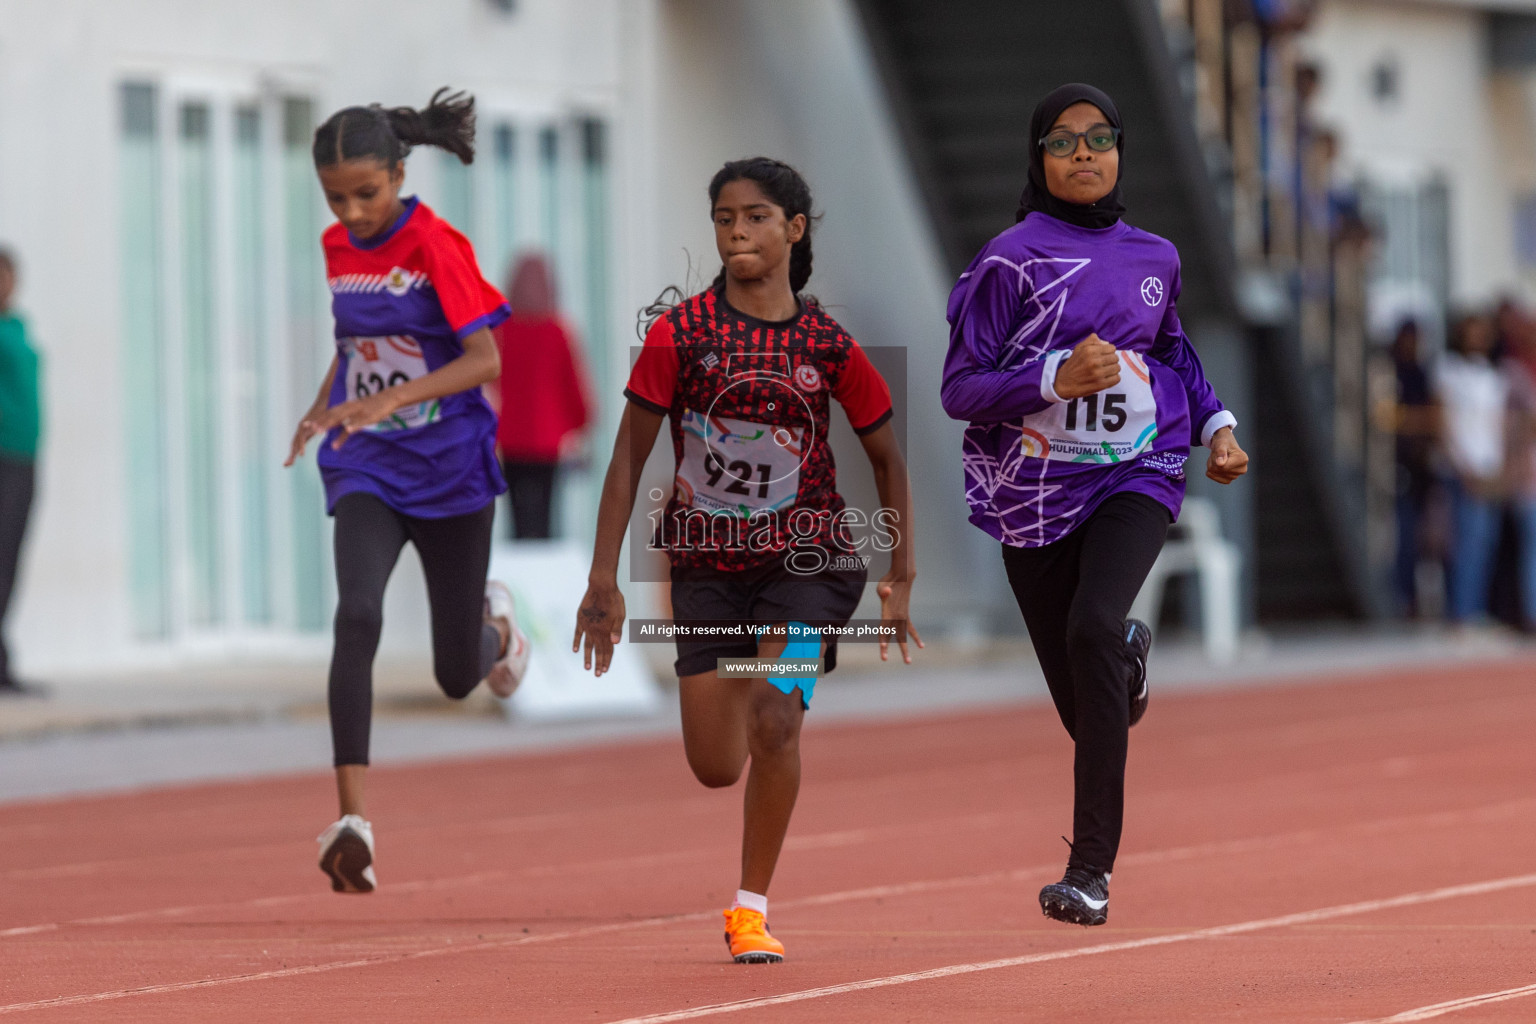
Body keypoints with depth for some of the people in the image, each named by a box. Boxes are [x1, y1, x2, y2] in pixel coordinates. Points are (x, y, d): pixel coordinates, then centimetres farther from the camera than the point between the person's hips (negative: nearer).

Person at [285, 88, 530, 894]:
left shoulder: (438, 246, -13)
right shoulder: (337, 249, 4)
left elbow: (485, 359, -20)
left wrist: (394, 398, -33)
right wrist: (323, 408, 7)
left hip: (450, 471, -3)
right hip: (366, 472, 3)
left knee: (458, 677, 8)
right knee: (357, 615, -25)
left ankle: (493, 620, 47)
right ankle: (352, 821, -29)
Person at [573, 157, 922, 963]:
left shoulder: (828, 344, -4)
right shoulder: (679, 332, -6)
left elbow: (887, 459, 8)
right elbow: (630, 457, -3)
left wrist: (901, 577, 4)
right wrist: (603, 579, -8)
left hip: (808, 559, -1)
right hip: (707, 562, 1)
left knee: (774, 722, -22)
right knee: (715, 768, 1)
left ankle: (752, 906, -5)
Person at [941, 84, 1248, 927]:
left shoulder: (1153, 258, 8)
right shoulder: (1011, 261, -6)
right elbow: (959, 389, -10)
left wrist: (1215, 423, 15)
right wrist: (1057, 377, -23)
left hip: (1135, 477, 1)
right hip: (1034, 492, -1)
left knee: (1092, 628, -28)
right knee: (1082, 709, 5)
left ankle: (1092, 864, -24)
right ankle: (1127, 659, 48)